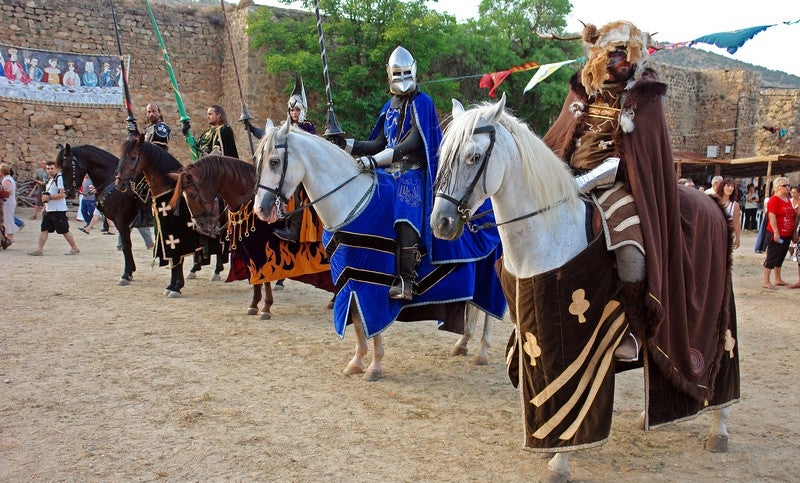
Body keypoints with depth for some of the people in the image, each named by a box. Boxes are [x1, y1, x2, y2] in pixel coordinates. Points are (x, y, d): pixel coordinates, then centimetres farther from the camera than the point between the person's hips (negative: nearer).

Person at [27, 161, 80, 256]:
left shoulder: (60, 178, -13)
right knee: (44, 229, 4)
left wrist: (49, 197, -20)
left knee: (64, 231, -2)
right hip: (49, 210, 9)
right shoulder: (49, 179, 17)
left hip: (59, 210, -9)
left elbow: (62, 194, -22)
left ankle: (75, 249, 8)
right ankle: (39, 250, 5)